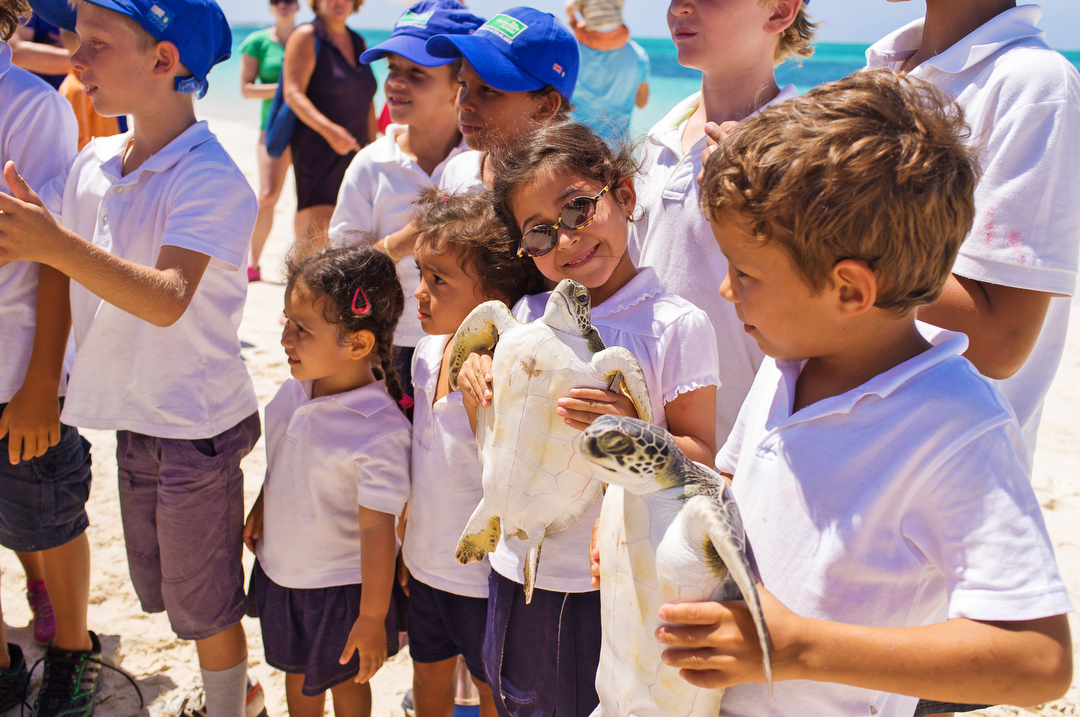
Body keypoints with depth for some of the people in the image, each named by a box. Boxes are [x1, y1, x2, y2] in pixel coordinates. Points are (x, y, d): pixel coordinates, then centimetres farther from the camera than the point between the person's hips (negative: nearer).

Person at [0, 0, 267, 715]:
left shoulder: (211, 179, -20)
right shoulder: (93, 163, 1)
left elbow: (167, 300, -32)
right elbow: (58, 272, 6)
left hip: (196, 423, -7)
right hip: (133, 416, 7)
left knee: (202, 601, 10)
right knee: (161, 585, 23)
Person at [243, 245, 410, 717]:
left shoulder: (380, 433, -33)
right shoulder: (296, 391, -11)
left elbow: (377, 528, -27)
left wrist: (372, 618, -21)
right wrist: (260, 510, 16)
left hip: (339, 585, -6)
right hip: (280, 569, 7)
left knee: (344, 678, 20)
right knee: (296, 672, 28)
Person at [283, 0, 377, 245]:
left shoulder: (358, 43, 17)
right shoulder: (306, 37, -2)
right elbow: (292, 93, -13)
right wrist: (329, 130, -26)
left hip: (353, 152, 6)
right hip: (316, 150, -6)